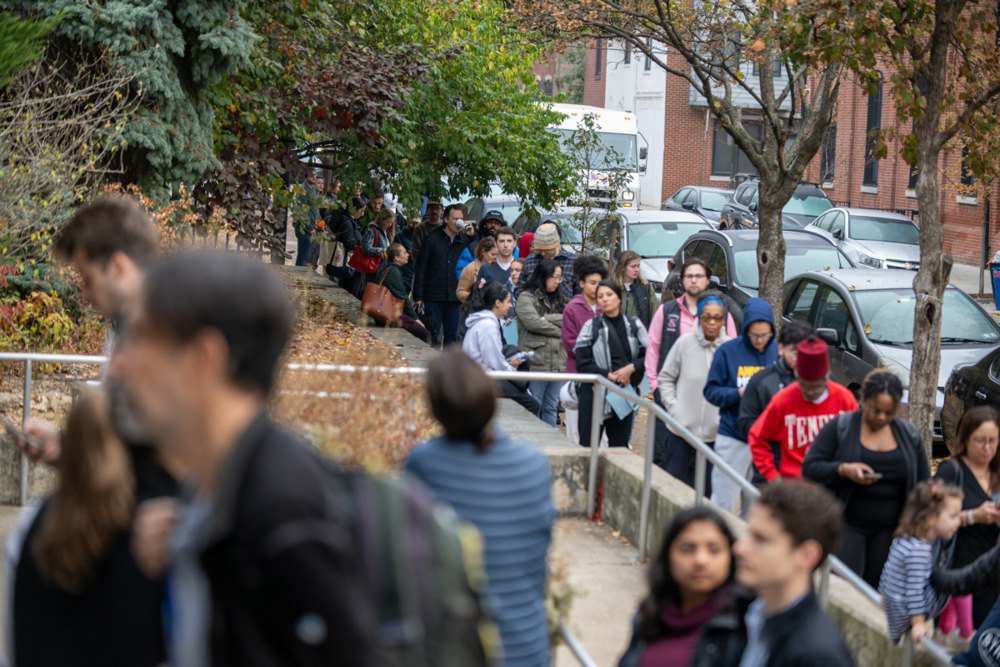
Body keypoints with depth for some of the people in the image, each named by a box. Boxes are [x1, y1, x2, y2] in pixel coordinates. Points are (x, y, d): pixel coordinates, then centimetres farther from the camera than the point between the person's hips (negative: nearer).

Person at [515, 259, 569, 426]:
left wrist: (546, 318, -9)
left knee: (552, 408, 11)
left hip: (557, 361, 6)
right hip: (536, 361, -6)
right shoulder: (526, 298, -3)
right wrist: (559, 331, -4)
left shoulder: (559, 299, 17)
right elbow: (532, 322, -16)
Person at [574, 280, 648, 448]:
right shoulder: (591, 326, 0)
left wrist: (631, 368, -15)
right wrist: (608, 375, -13)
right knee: (587, 446, 0)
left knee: (620, 445, 8)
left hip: (625, 396, 2)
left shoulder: (634, 325, 5)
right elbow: (582, 363, -6)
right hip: (594, 394, -2)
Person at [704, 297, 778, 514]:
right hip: (733, 438, -2)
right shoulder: (728, 352, -3)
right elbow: (711, 391, -2)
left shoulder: (777, 353, 3)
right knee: (724, 503, 0)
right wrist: (739, 393, -18)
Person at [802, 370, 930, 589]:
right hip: (848, 526, -3)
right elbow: (809, 468, -6)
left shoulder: (909, 434, 7)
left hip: (890, 529, 3)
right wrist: (844, 470, -23)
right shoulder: (840, 427, -3)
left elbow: (923, 484, 14)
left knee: (878, 588, 4)